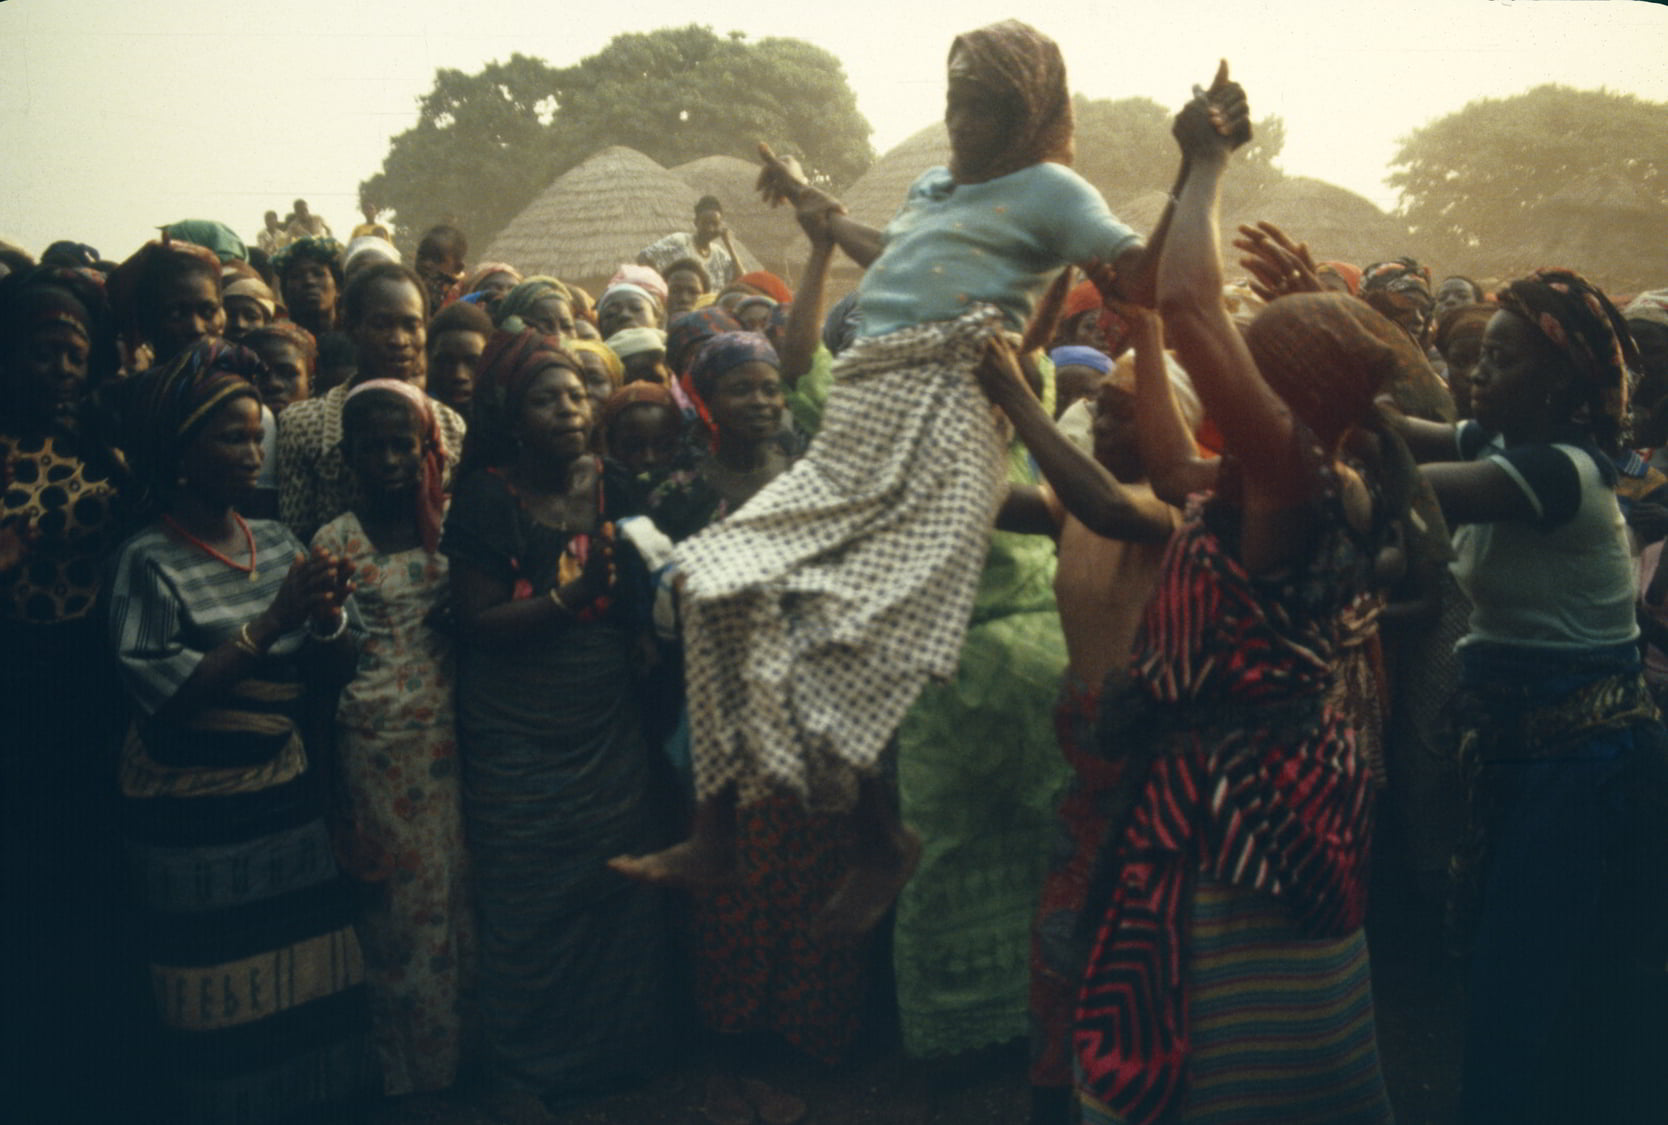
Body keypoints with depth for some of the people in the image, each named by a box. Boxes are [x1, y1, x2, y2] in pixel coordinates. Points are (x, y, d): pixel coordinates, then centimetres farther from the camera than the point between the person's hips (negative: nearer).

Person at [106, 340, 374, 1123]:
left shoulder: (276, 543, 5)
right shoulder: (148, 561, -9)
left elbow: (332, 672, 6)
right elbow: (169, 698, -18)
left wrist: (327, 618, -15)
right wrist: (272, 620, -23)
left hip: (287, 797, 5)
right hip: (193, 816, -4)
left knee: (311, 987, 9)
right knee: (225, 1007, 4)